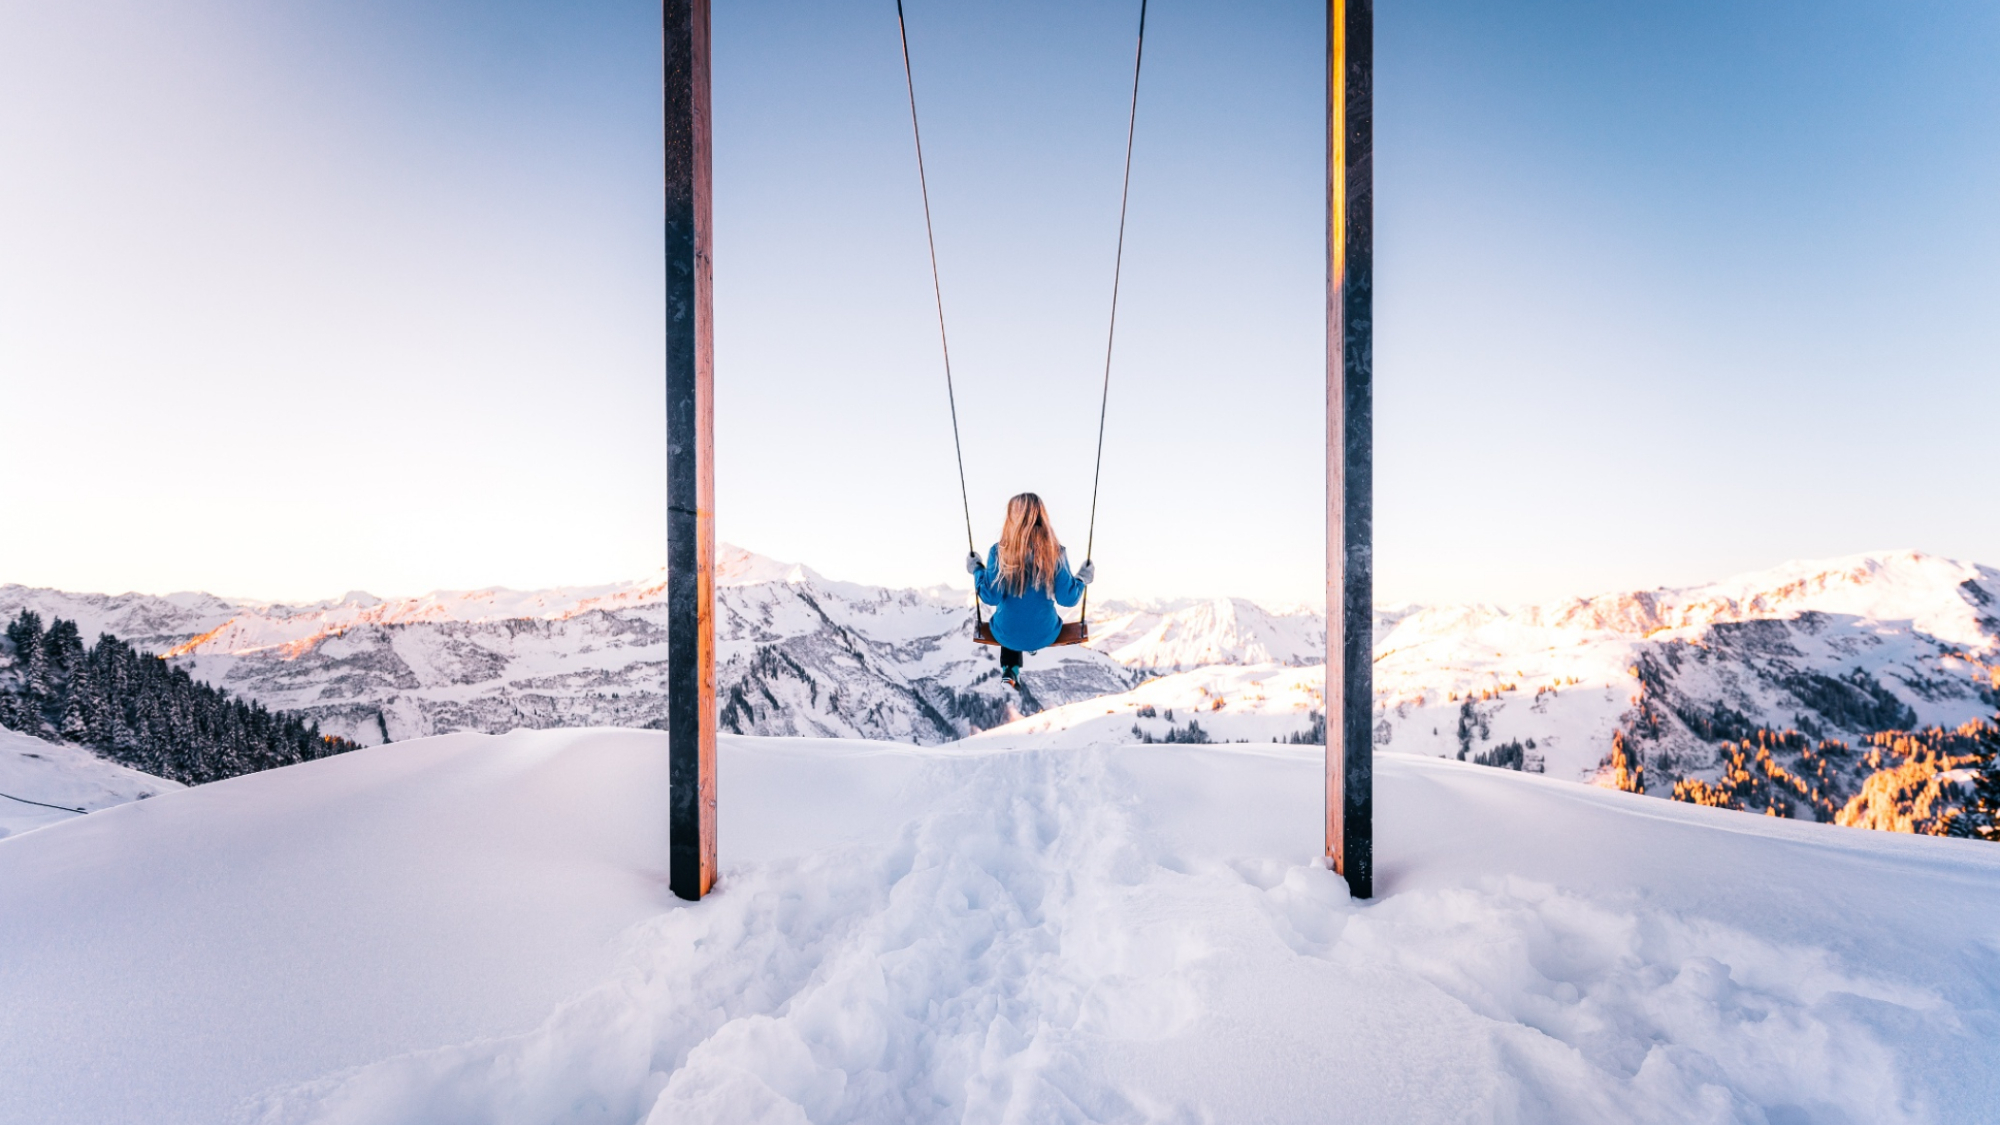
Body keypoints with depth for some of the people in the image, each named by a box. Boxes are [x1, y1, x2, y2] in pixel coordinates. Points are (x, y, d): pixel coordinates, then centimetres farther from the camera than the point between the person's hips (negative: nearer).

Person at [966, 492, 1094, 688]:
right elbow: (1067, 598, -14)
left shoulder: (999, 552, -20)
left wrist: (977, 570, 1)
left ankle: (1009, 669, 25)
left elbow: (991, 597, -15)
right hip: (1044, 634, 1)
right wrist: (1083, 579, 5)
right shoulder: (1056, 553, -18)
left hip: (1008, 633, -1)